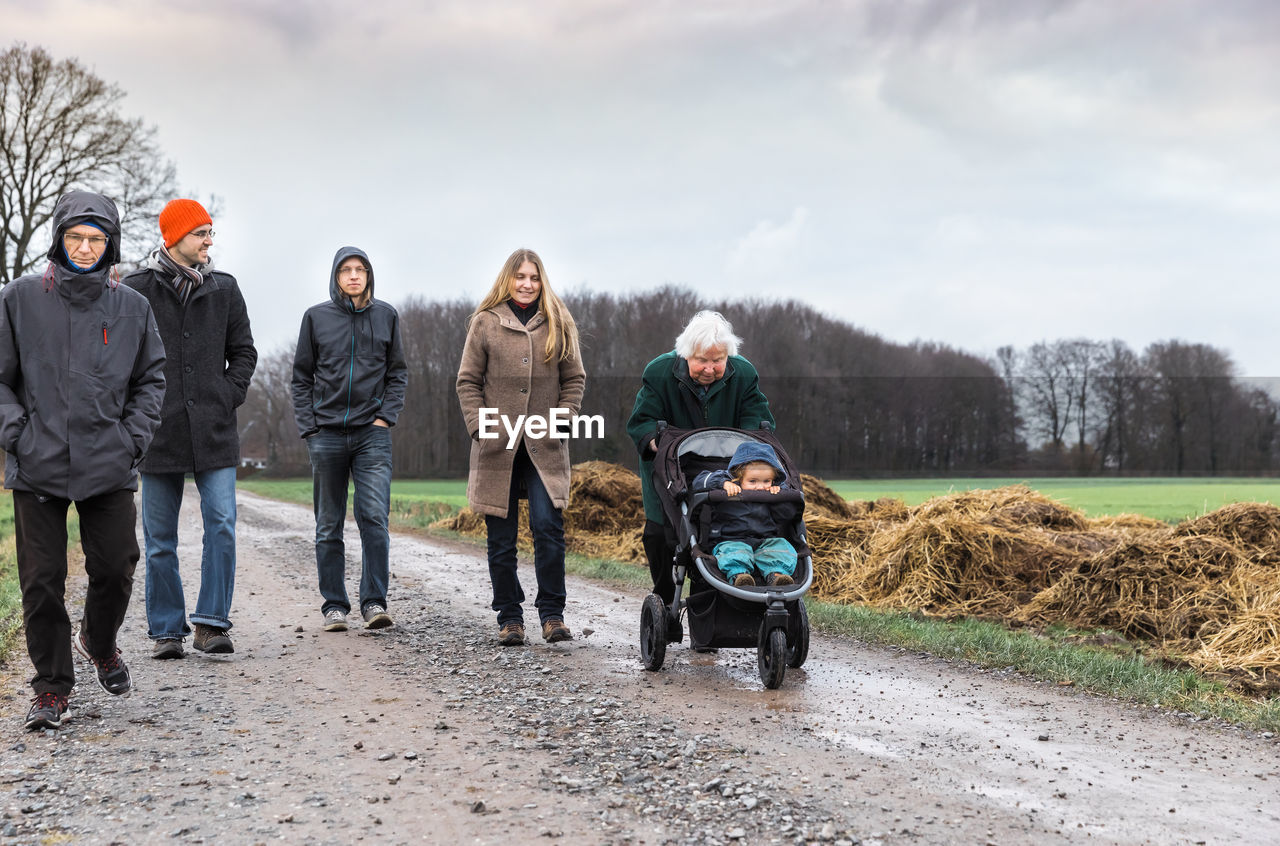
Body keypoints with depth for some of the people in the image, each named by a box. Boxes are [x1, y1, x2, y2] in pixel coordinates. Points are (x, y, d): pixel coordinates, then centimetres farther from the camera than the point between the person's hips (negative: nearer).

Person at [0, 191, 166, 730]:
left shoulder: (132, 307, 7)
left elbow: (151, 380, 13)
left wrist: (134, 438, 2)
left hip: (109, 465, 1)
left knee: (116, 568, 1)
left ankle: (99, 643, 32)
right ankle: (52, 686, 12)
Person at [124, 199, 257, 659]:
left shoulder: (224, 288, 9)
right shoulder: (137, 289, 1)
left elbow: (243, 351, 16)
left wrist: (229, 396, 2)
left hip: (214, 431, 2)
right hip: (159, 431, -1)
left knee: (222, 525, -9)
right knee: (159, 539, 4)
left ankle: (211, 623, -1)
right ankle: (167, 630, 14)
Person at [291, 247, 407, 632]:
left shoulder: (386, 315, 7)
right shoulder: (316, 317, 5)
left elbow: (398, 373, 12)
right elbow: (302, 378, 9)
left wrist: (386, 416, -1)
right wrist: (308, 426, 0)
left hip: (372, 432, 0)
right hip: (326, 434, 1)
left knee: (375, 517, -12)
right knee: (329, 525, 4)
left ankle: (374, 602, -8)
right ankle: (334, 605, 11)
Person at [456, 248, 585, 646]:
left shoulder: (558, 324, 8)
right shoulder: (485, 323, 4)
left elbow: (574, 379, 11)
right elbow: (468, 382, 5)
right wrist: (479, 427, -5)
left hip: (545, 447, 0)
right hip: (497, 448, 0)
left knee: (548, 525, -12)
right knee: (501, 537, 4)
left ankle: (552, 614, -2)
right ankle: (509, 618, 14)